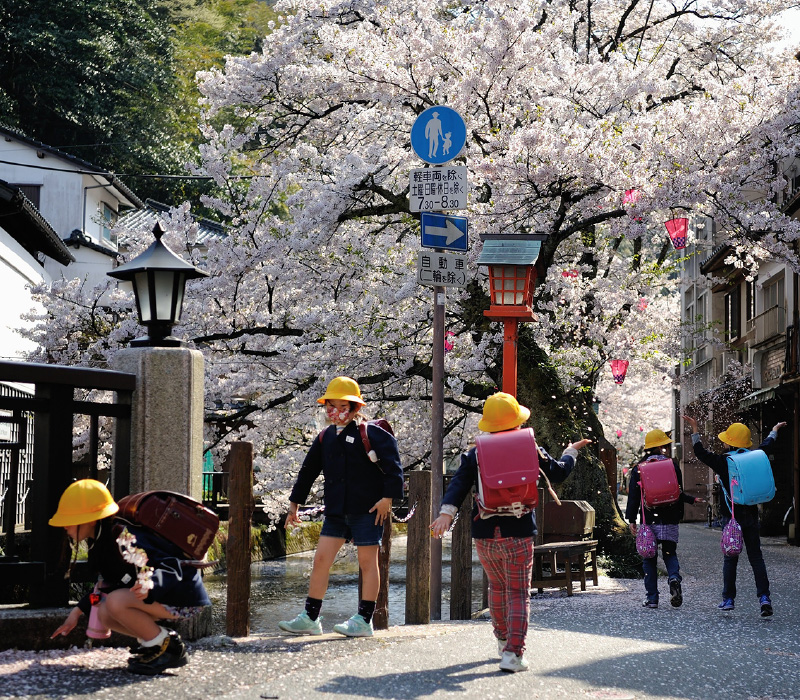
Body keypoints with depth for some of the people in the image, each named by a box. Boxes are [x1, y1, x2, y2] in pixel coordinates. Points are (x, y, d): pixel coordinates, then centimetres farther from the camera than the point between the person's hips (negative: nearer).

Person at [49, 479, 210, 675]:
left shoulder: (124, 539, -26)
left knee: (116, 602, -27)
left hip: (185, 595, -10)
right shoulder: (100, 540, 4)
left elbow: (172, 570, -30)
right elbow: (108, 583, 19)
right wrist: (79, 610, 18)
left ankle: (168, 649, -11)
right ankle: (157, 642, 11)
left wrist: (151, 587, -50)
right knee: (105, 615, 0)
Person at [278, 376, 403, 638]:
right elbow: (308, 471, 20)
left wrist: (387, 498, -16)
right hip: (336, 510, 6)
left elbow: (393, 466, -11)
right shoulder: (325, 437, 12)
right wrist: (294, 504, 21)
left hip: (367, 510, -6)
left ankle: (364, 621, 7)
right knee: (320, 560, 3)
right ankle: (310, 618, 9)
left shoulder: (371, 434, -8)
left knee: (367, 563, 1)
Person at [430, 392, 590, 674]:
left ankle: (503, 640, 37)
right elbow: (559, 472, 16)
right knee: (518, 593, 1)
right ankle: (513, 653, -12)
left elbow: (458, 484, -12)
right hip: (518, 535, -2)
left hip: (485, 537, 2)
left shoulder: (475, 455, 3)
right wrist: (571, 451, 35)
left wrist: (446, 512, -23)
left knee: (497, 586, 23)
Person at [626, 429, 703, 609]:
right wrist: (693, 500, 20)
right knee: (670, 553, 13)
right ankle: (674, 577, -17)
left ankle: (652, 597, 3)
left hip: (649, 520, 0)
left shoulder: (638, 469, 1)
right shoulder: (672, 466, 0)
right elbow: (679, 494, 1)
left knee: (649, 559, 6)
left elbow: (634, 496, -1)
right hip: (670, 520, 0)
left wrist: (632, 520, 3)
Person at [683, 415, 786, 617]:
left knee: (730, 559, 5)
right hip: (751, 516, 3)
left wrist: (694, 429, 0)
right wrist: (775, 430, 38)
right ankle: (764, 596, -8)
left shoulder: (723, 462, -12)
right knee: (756, 557, 4)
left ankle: (728, 599, 9)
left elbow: (700, 453, -7)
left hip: (731, 517, -3)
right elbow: (766, 446, 19)